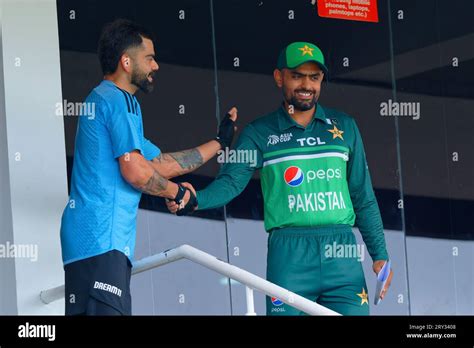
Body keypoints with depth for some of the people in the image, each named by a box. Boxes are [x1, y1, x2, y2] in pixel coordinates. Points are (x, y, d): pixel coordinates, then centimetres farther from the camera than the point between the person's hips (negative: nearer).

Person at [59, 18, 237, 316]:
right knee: (106, 312, -20)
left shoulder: (104, 99, 27)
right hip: (101, 238, -10)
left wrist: (219, 143, 33)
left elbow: (159, 163, 28)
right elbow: (136, 171, -15)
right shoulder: (119, 100, -5)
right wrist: (178, 192, 3)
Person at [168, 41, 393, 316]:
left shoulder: (343, 126, 12)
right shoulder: (260, 133, 6)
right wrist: (197, 199, -26)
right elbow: (231, 181, -6)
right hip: (289, 254, -2)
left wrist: (380, 254, 10)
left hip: (342, 252, 2)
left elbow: (363, 197, 14)